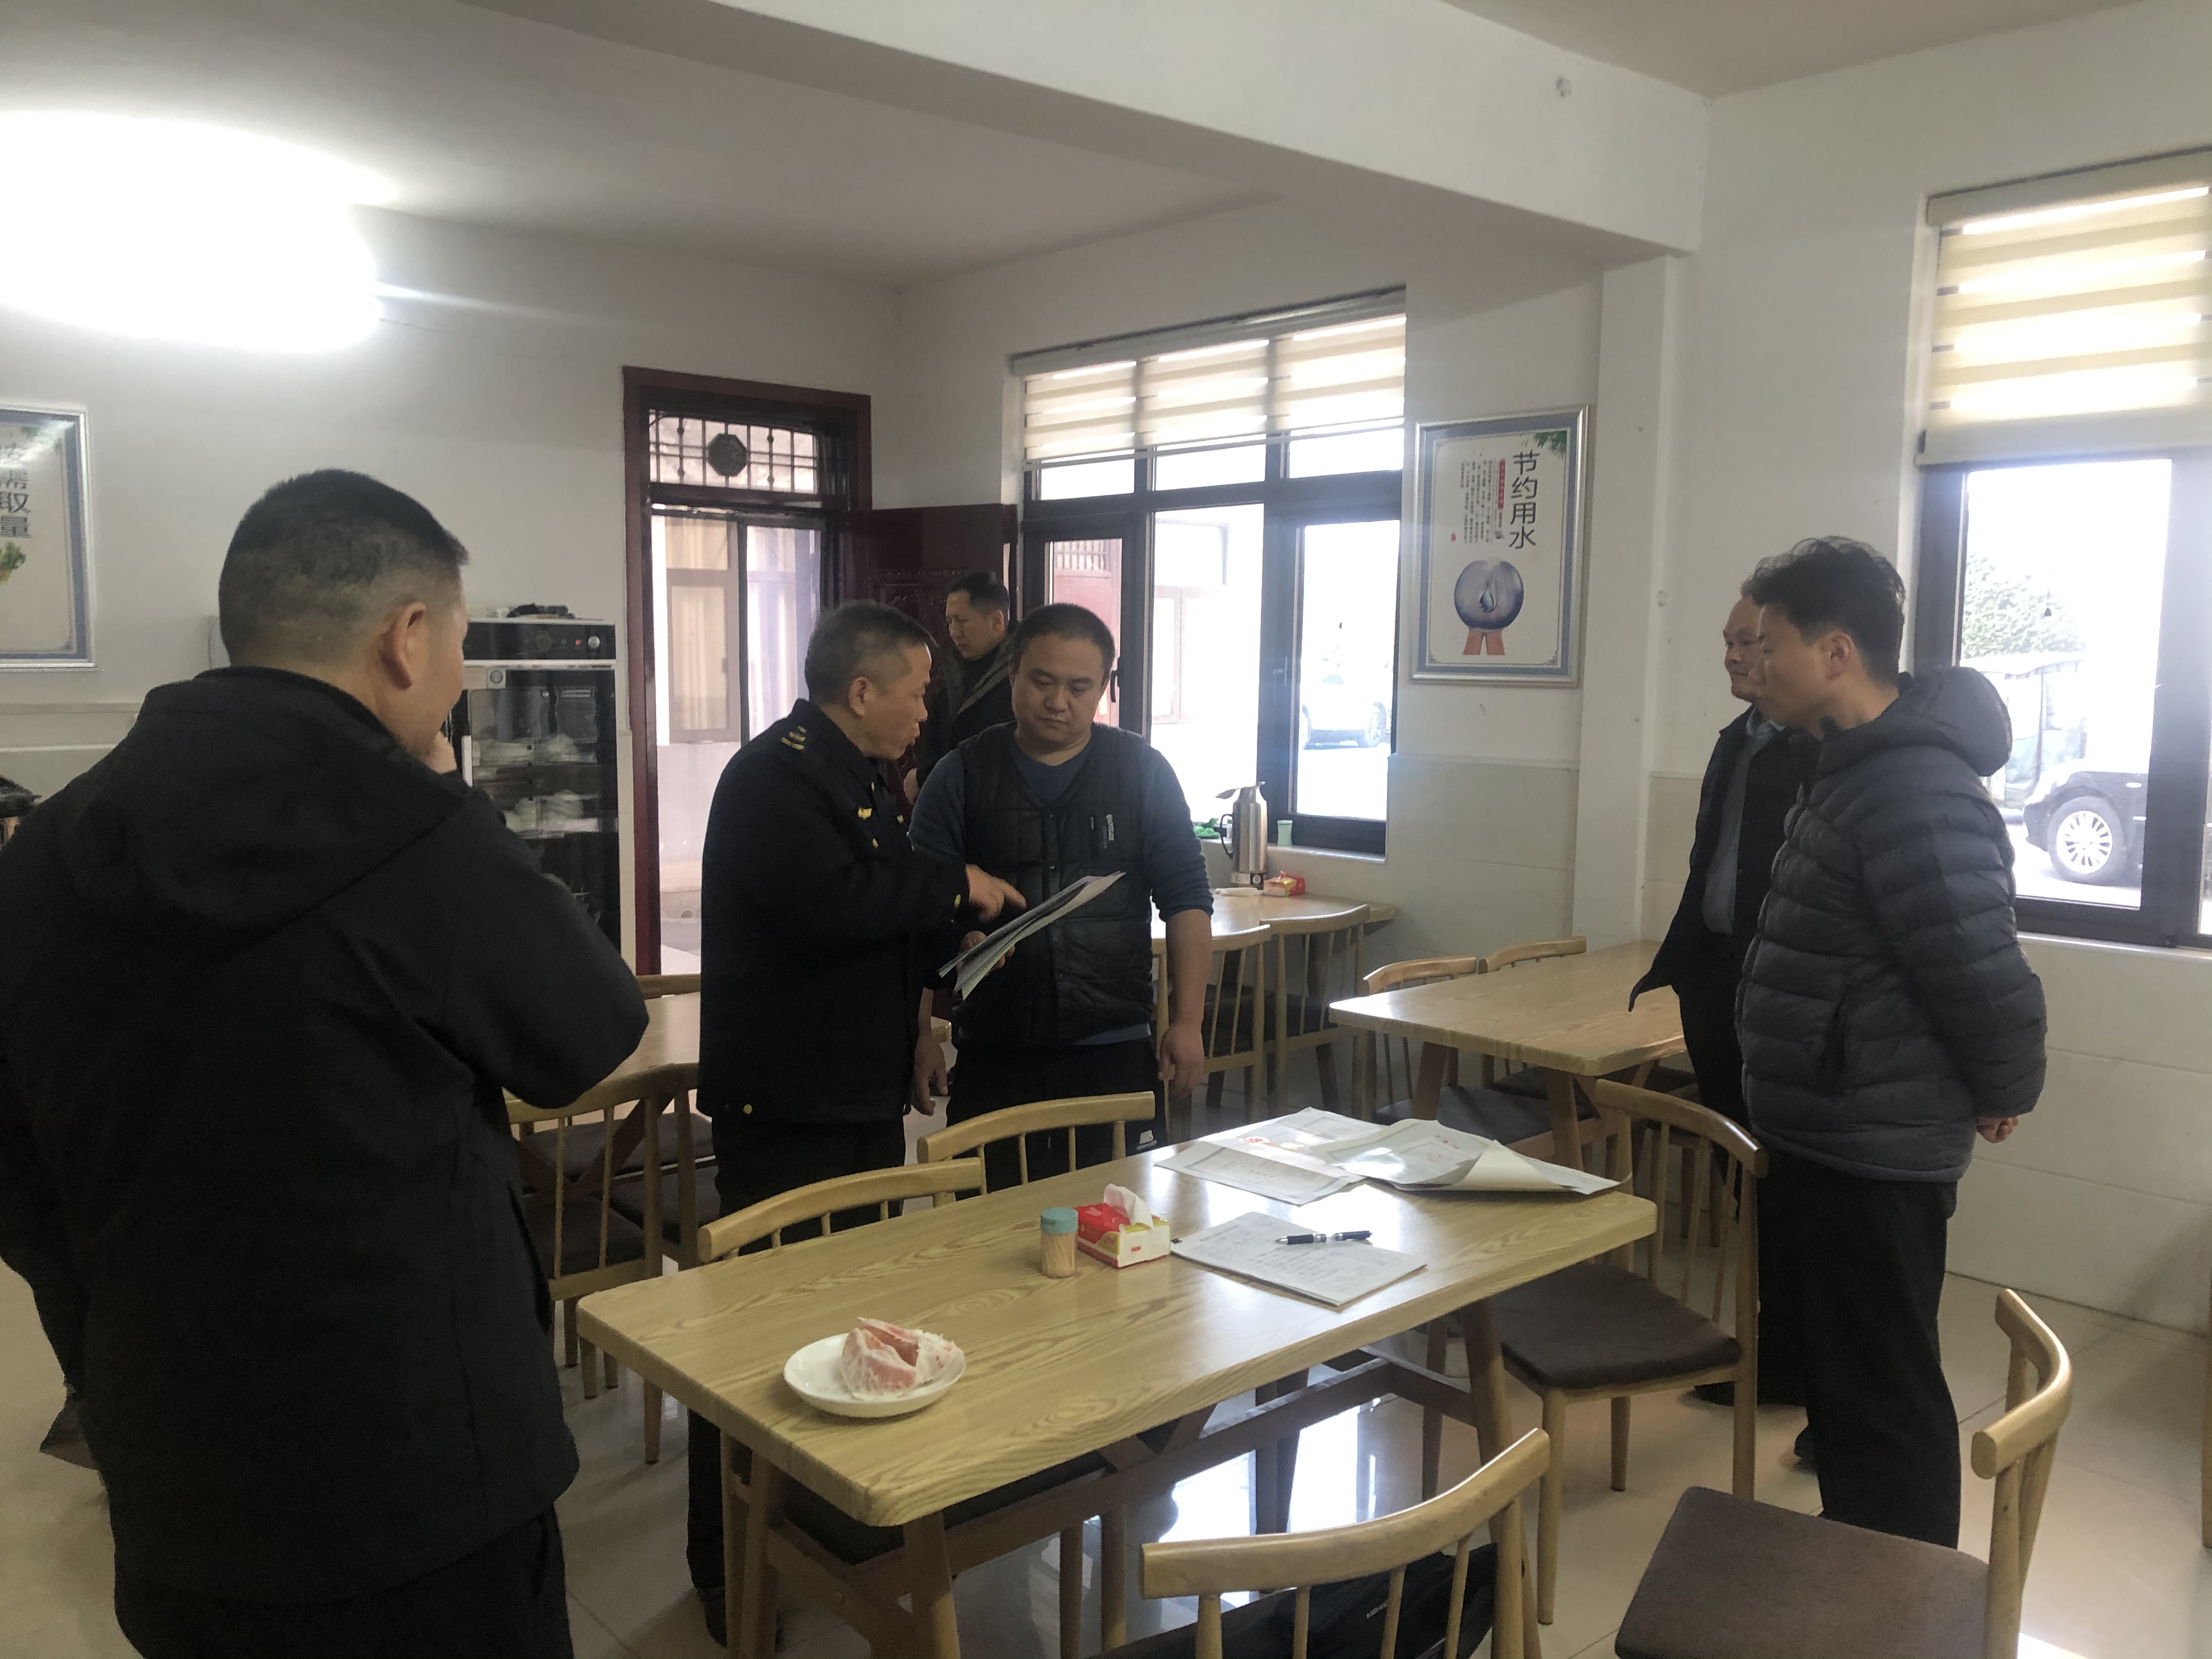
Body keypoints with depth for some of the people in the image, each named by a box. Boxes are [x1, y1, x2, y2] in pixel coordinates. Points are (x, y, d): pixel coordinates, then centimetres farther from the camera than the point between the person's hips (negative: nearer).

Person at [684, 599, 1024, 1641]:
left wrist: (955, 926, 6)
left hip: (865, 1096, 10)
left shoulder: (861, 779, 16)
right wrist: (954, 885, -18)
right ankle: (725, 1565, 14)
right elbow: (829, 906, -30)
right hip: (785, 1110, -10)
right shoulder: (772, 777, -16)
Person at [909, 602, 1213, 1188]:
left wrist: (1187, 1022, -4)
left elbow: (1186, 900, 4)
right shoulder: (961, 776, 3)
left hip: (1116, 1052, 0)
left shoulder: (1143, 771, 4)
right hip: (992, 1056, 0)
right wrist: (920, 1033, -4)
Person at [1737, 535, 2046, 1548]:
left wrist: (2004, 1093, -8)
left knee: (1883, 1399, 3)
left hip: (1872, 1157, -11)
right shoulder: (1860, 766, 11)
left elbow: (1983, 970, -25)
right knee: (1837, 1377, 24)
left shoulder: (1916, 790, -24)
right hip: (1823, 1140, 11)